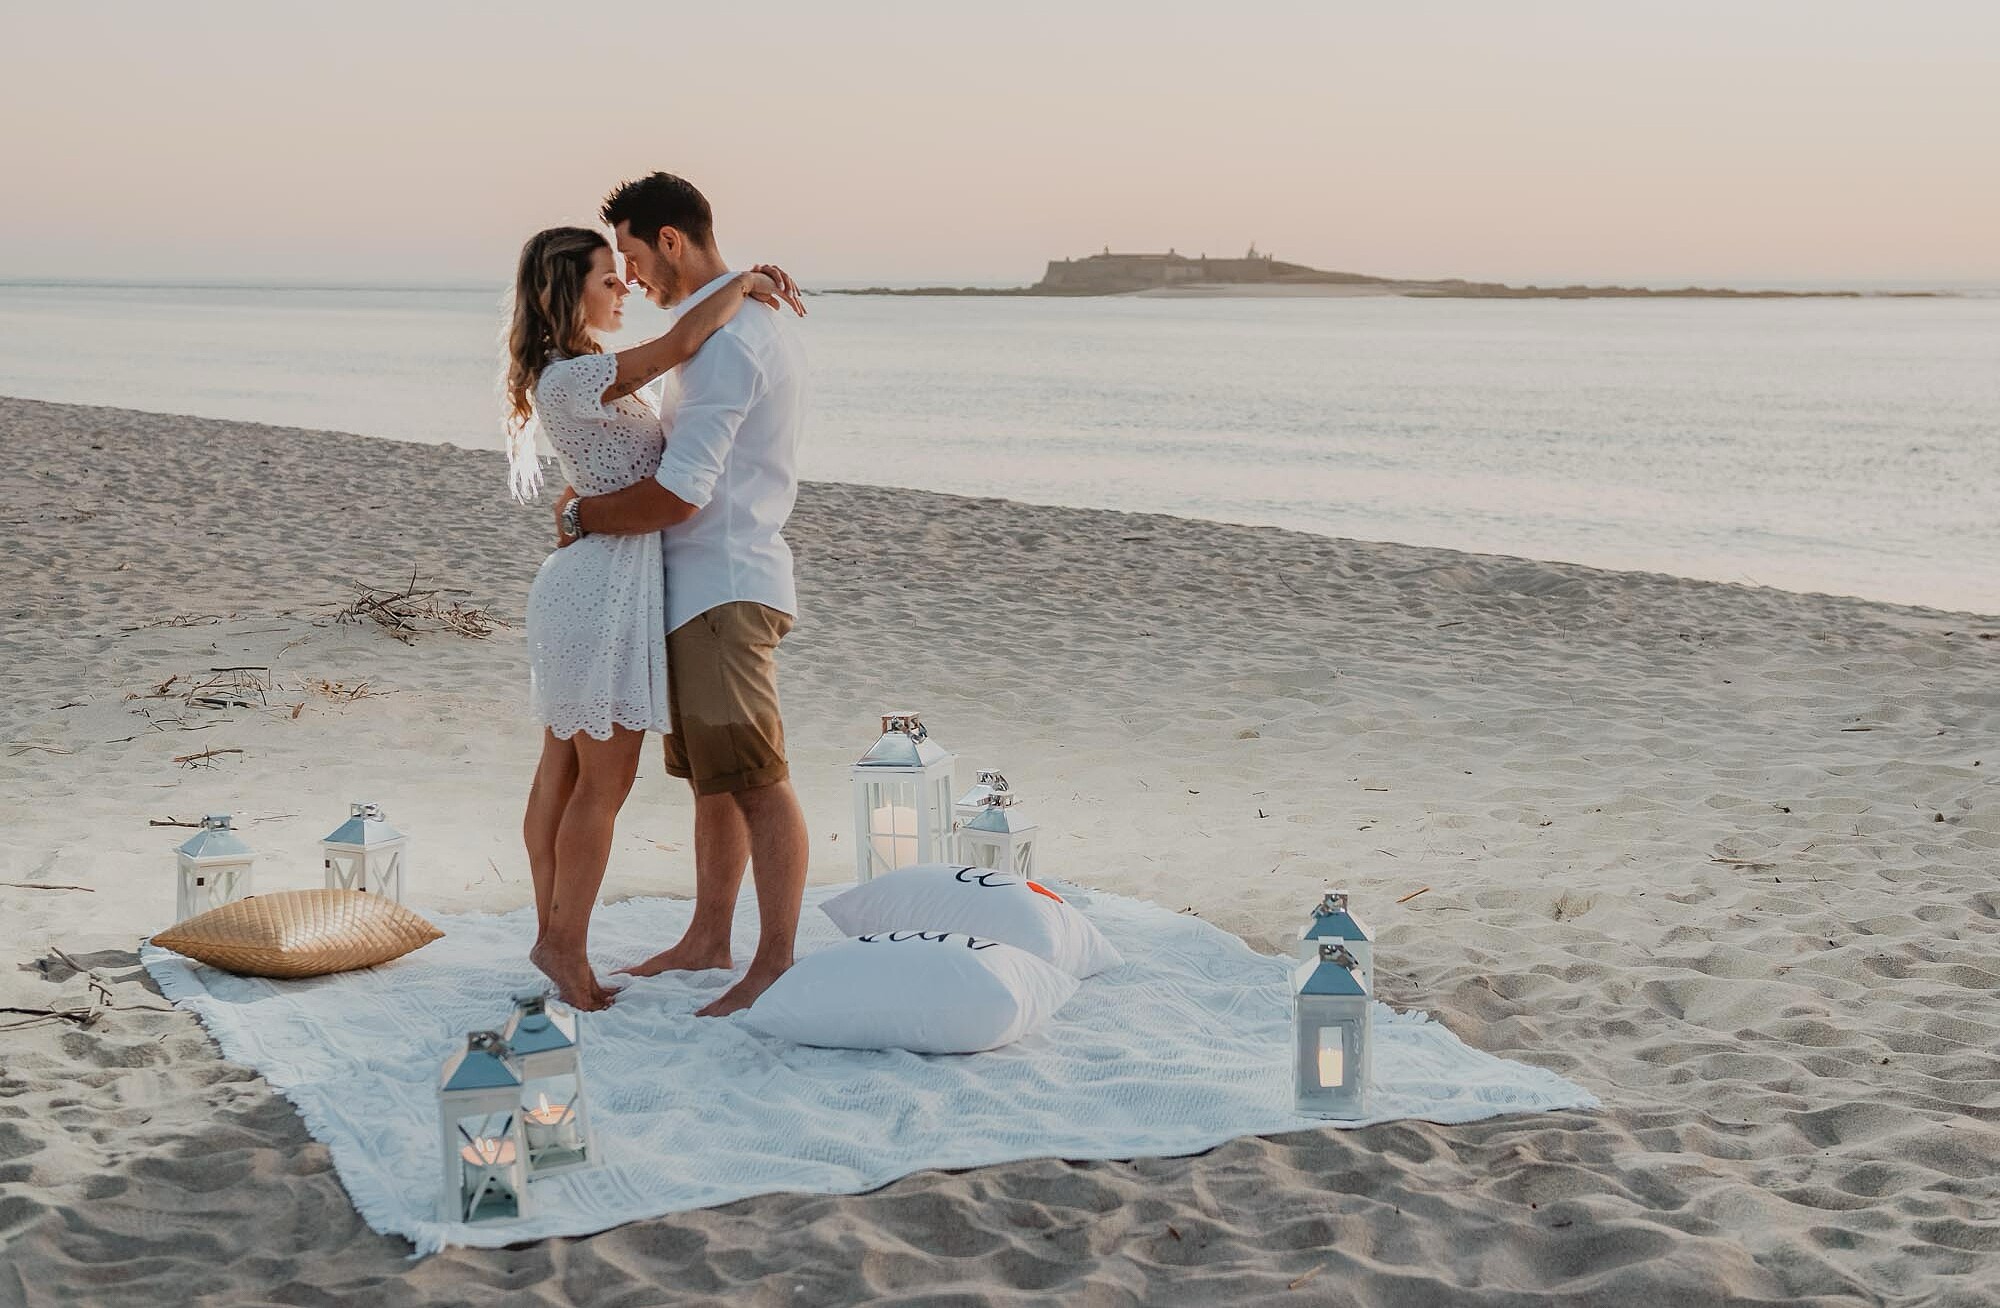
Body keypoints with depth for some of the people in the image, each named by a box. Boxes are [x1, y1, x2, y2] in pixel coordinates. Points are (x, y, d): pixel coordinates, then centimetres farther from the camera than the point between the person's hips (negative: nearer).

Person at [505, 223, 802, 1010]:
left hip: (583, 583, 10)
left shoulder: (575, 373, 12)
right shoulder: (572, 378, -19)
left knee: (562, 773, 14)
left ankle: (553, 932, 22)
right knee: (604, 782, 0)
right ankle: (568, 941, 9)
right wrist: (749, 280, -12)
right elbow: (683, 342, -30)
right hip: (607, 586, -10)